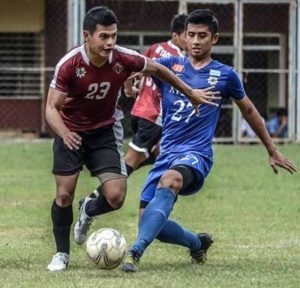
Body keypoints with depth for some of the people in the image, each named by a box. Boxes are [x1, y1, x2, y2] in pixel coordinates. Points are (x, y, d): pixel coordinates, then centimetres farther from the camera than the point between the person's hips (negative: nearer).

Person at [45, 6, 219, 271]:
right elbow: (52, 108, -24)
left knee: (115, 196, -11)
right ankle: (62, 254, 15)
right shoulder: (69, 65, -26)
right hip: (71, 132, -2)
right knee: (64, 194, -6)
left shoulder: (123, 59, -19)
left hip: (105, 131, 2)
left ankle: (88, 212, 25)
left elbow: (157, 69, 1)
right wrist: (64, 133, -45)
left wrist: (190, 93, 11)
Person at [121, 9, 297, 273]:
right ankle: (198, 243, 25)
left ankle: (136, 251, -47)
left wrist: (273, 152, 27)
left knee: (170, 179, -37)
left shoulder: (225, 75, 8)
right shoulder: (170, 65, 10)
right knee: (148, 221, -6)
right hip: (166, 153, 4)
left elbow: (249, 112, 22)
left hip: (196, 154, -4)